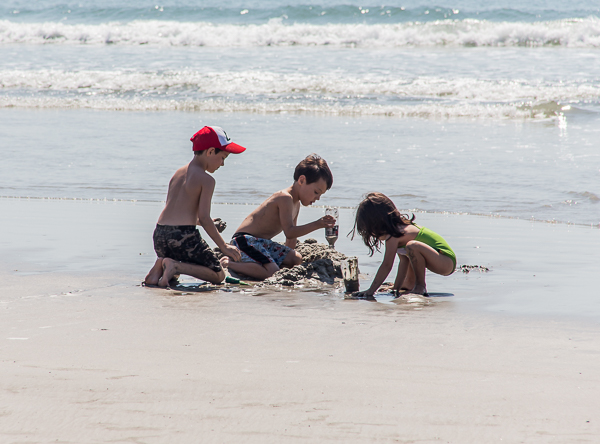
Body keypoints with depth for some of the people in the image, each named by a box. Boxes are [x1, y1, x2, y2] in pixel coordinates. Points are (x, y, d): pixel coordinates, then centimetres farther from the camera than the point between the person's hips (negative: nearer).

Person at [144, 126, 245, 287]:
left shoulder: (178, 173, 16)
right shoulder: (206, 180, -6)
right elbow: (204, 218, -11)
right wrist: (224, 247, -4)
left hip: (160, 234, 7)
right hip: (183, 235, -7)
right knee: (218, 275, 5)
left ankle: (161, 266, -2)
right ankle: (175, 266, -15)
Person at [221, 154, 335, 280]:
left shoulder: (296, 204, 16)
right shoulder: (285, 198, -17)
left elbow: (291, 236, 23)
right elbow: (289, 232, -23)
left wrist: (288, 255, 23)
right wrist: (317, 225, -25)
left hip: (262, 242, 11)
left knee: (296, 259, 6)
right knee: (272, 272, -28)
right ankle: (228, 264, -16)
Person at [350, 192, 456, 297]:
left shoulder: (393, 236, -17)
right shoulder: (400, 225, 11)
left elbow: (386, 266, -19)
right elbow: (404, 262, 12)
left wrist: (370, 291, -16)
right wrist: (396, 288, 9)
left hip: (447, 262, -11)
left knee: (412, 247, -34)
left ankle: (421, 287, -18)